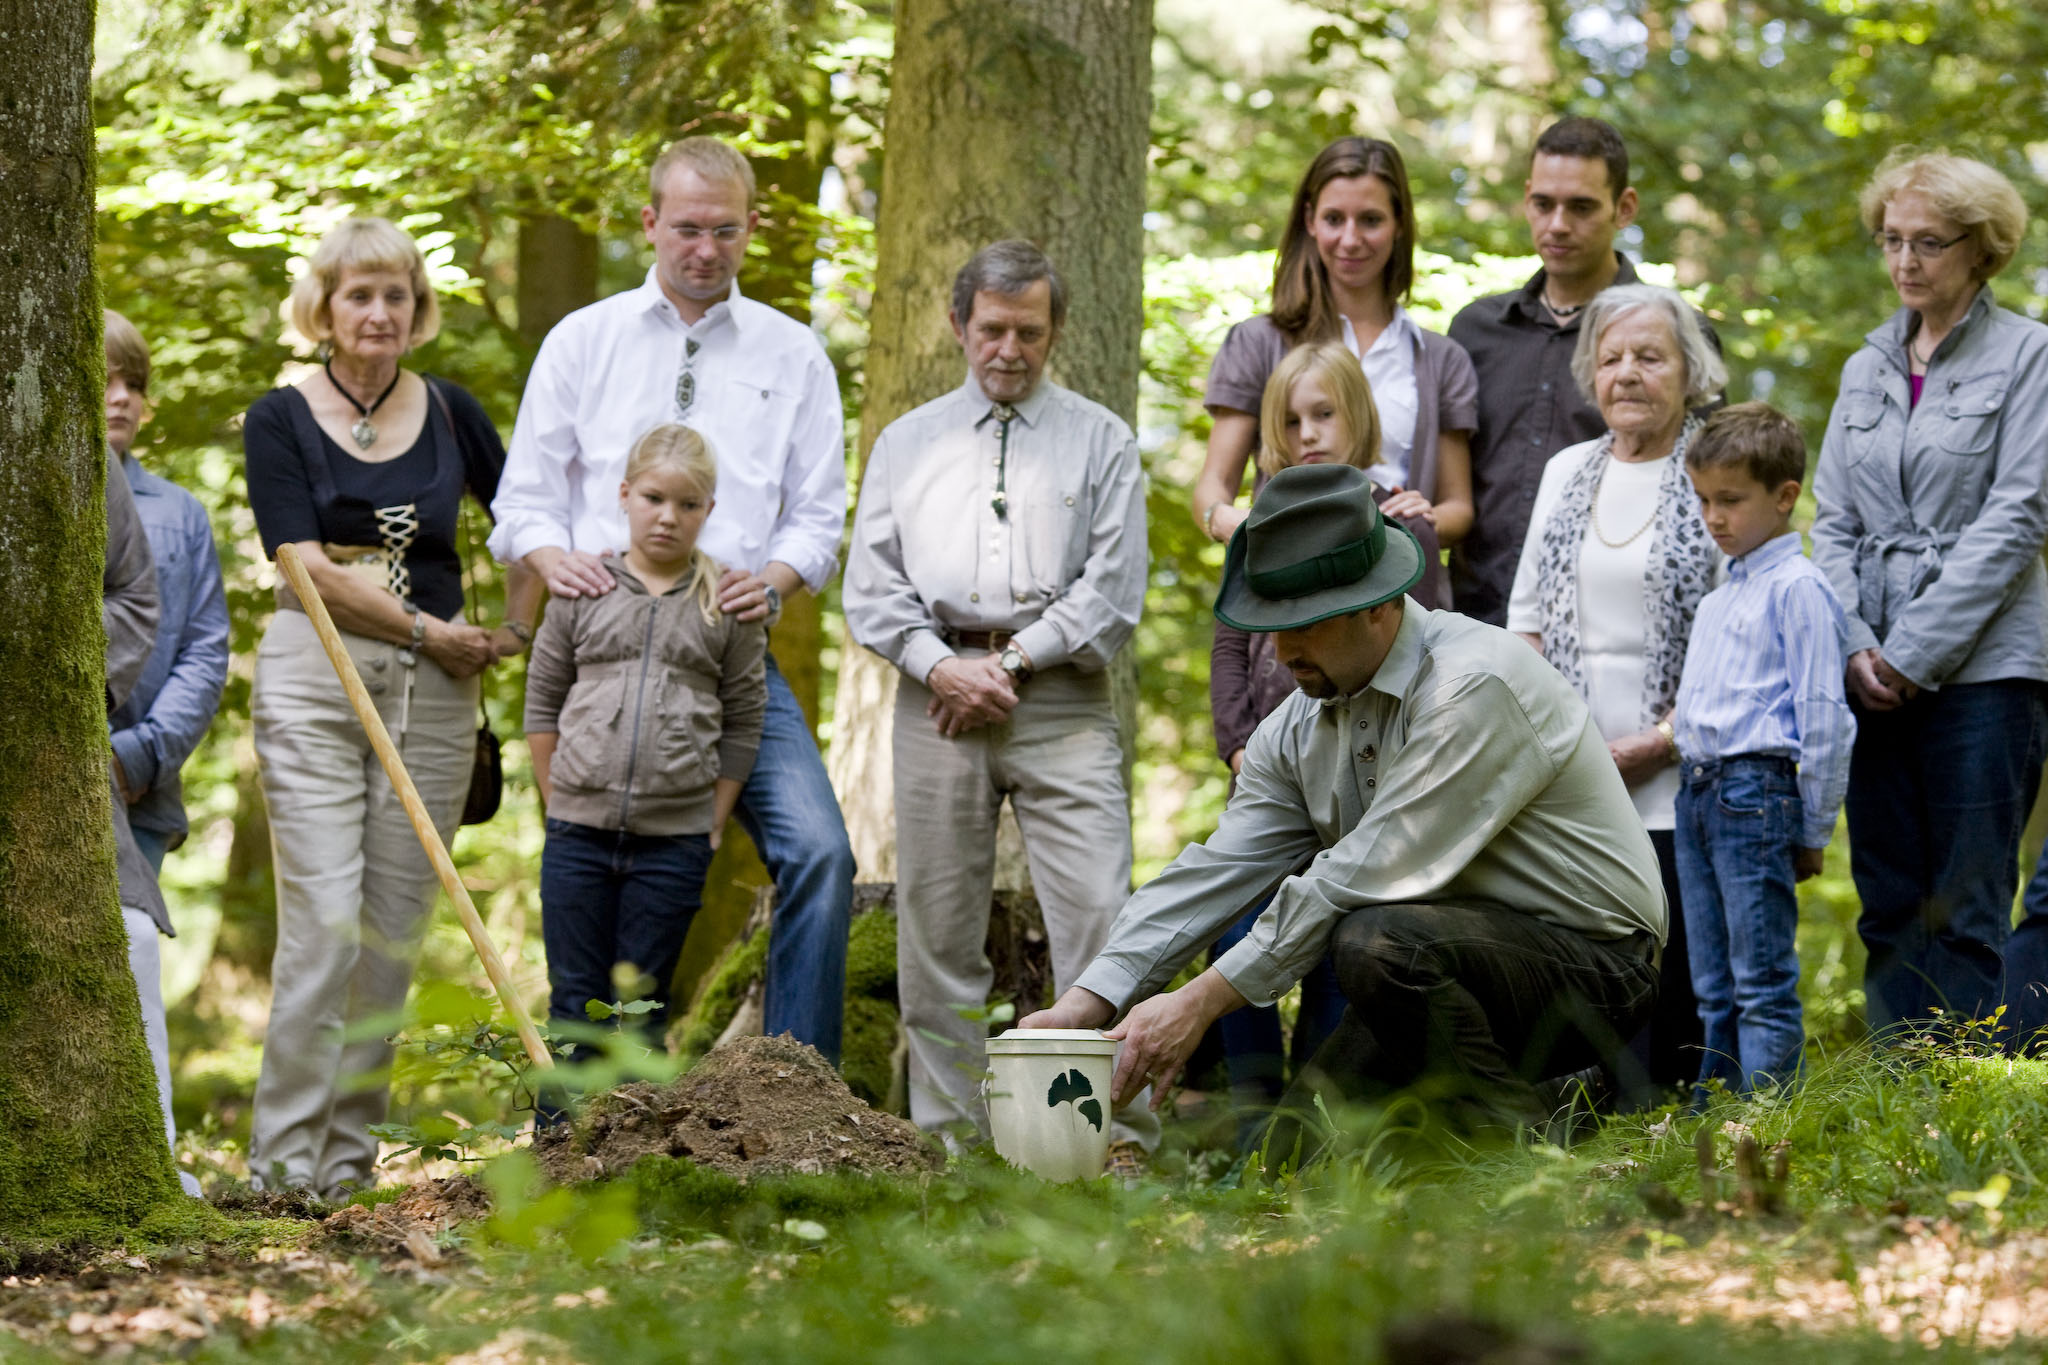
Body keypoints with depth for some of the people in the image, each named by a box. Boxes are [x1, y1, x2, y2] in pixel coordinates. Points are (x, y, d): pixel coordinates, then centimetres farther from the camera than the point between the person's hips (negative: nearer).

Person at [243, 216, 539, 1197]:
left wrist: (515, 631, 16)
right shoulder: (280, 420, 1)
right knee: (324, 918, -12)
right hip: (314, 682, -3)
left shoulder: (450, 414, 11)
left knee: (396, 930, 2)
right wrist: (429, 628, -8)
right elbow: (307, 565, -8)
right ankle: (285, 1153, -8)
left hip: (435, 694, 3)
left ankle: (349, 1154, 9)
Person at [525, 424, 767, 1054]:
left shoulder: (728, 602, 2)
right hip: (578, 835, 1)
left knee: (642, 1005, 5)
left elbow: (743, 722, 4)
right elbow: (542, 702, 10)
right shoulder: (584, 590, 4)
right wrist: (561, 803, 6)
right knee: (576, 1000, 4)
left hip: (674, 842, -1)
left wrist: (713, 827, 1)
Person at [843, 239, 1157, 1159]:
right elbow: (871, 589, 10)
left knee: (1097, 913, -11)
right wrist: (943, 668, -6)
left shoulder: (1101, 442, 11)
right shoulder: (906, 443, 18)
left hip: (1061, 705, -2)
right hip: (936, 700, 3)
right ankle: (947, 1135, 9)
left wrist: (1013, 660, -8)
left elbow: (1113, 591, 1)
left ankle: (1119, 1135, -10)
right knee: (937, 934, 3)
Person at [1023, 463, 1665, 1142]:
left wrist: (1202, 1000, -27)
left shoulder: (1473, 686, -24)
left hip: (1589, 965, -8)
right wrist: (1085, 1002, -12)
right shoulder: (1297, 730, 4)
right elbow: (1213, 875, 1)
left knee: (1375, 942, -33)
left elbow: (1365, 876, -28)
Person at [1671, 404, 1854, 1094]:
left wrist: (1813, 831, -7)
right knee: (1713, 987, 11)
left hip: (1756, 789, -8)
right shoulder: (1717, 598, 18)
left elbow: (1823, 717, -9)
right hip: (1695, 791, 8)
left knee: (1764, 983, -7)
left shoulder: (1797, 589, -7)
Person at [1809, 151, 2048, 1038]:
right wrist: (1853, 646, -4)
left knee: (1968, 912, -7)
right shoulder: (1866, 370, 16)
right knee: (1888, 906, 4)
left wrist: (1916, 652, -12)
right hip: (1874, 673, 5)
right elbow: (1833, 521, 13)